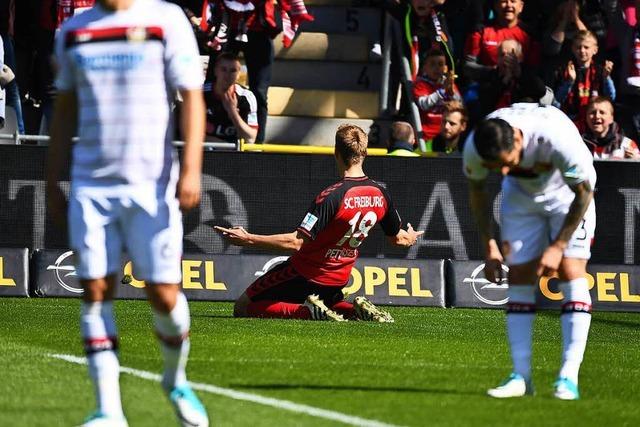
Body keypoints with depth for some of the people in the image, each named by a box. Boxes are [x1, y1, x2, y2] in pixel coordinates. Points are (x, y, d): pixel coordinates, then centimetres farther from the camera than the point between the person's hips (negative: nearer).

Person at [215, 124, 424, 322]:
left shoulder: (333, 196, -25)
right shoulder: (380, 195, -5)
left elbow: (295, 242, -28)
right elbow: (398, 238, 12)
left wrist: (249, 239, -25)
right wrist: (411, 237, 36)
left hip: (305, 275, -6)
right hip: (337, 279, 6)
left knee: (243, 308, 2)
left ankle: (309, 311, -15)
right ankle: (358, 310, 2)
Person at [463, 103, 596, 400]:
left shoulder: (558, 138, -40)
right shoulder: (474, 147, -28)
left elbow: (584, 192, -23)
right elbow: (476, 189, -4)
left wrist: (558, 247, -21)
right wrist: (489, 246, -6)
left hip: (568, 193, -3)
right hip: (521, 194, 3)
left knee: (571, 271, -15)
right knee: (519, 276, -5)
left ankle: (569, 378, -17)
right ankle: (521, 376, -2)